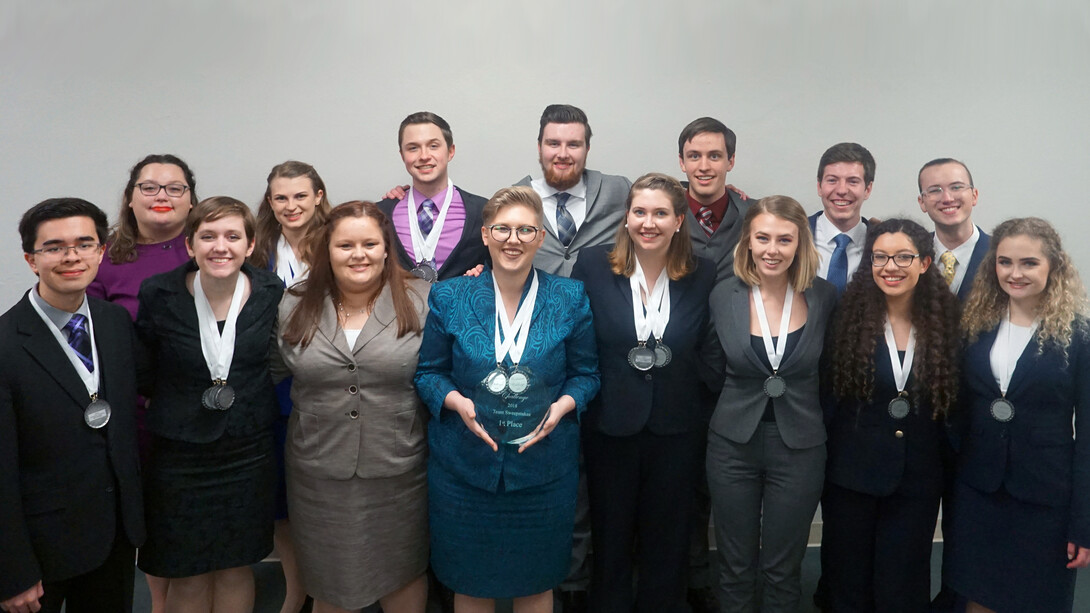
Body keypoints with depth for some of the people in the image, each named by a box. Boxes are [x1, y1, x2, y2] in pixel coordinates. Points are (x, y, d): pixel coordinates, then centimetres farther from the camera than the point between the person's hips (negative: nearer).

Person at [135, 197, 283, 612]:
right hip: (179, 453, -1)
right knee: (187, 577, 12)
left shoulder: (272, 293, -8)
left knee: (236, 569, 15)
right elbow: (141, 375, 3)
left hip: (249, 451, 1)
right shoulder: (159, 295, -11)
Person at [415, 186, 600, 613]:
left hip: (544, 469, 0)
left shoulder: (571, 299, -2)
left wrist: (562, 406, -15)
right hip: (463, 465, 0)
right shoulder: (449, 298, -2)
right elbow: (428, 372, 3)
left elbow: (586, 374, 4)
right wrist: (457, 402, -16)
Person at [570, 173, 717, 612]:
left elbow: (708, 350, 4)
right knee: (610, 539, 16)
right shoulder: (592, 265, -7)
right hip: (610, 425, -1)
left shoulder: (702, 275, -4)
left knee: (667, 544, 16)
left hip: (676, 428, 1)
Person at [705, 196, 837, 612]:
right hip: (733, 444, 0)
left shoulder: (823, 298, -6)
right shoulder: (724, 296, -6)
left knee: (782, 570, 12)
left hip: (800, 448, 0)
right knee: (735, 567, 13)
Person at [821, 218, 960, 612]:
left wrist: (949, 460, -1)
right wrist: (821, 457, -4)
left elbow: (953, 402, 3)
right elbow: (827, 394, -4)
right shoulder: (849, 316, -7)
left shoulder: (946, 321, -4)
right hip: (850, 476, -1)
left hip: (918, 481, 1)